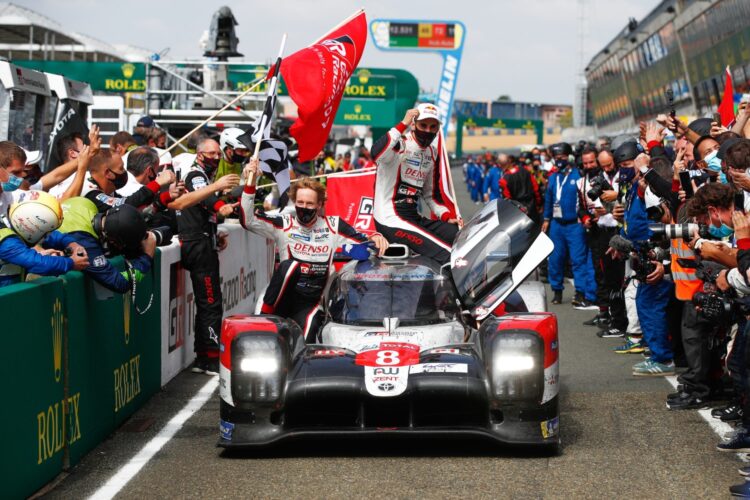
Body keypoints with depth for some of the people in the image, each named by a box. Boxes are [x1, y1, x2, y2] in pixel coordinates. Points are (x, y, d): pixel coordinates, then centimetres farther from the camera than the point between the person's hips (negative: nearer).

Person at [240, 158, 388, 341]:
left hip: (312, 303, 0)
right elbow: (247, 220, -10)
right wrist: (250, 183, -20)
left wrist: (375, 238, -17)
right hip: (284, 298, 0)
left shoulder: (333, 226, 5)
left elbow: (362, 243, 6)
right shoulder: (284, 225, -1)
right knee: (290, 265, -31)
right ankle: (265, 315, -20)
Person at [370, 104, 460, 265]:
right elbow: (376, 154, -34)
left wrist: (446, 216, 8)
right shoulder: (399, 144, -10)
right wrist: (403, 124, -31)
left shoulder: (432, 154, 16)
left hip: (414, 218, 9)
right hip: (391, 221, -9)